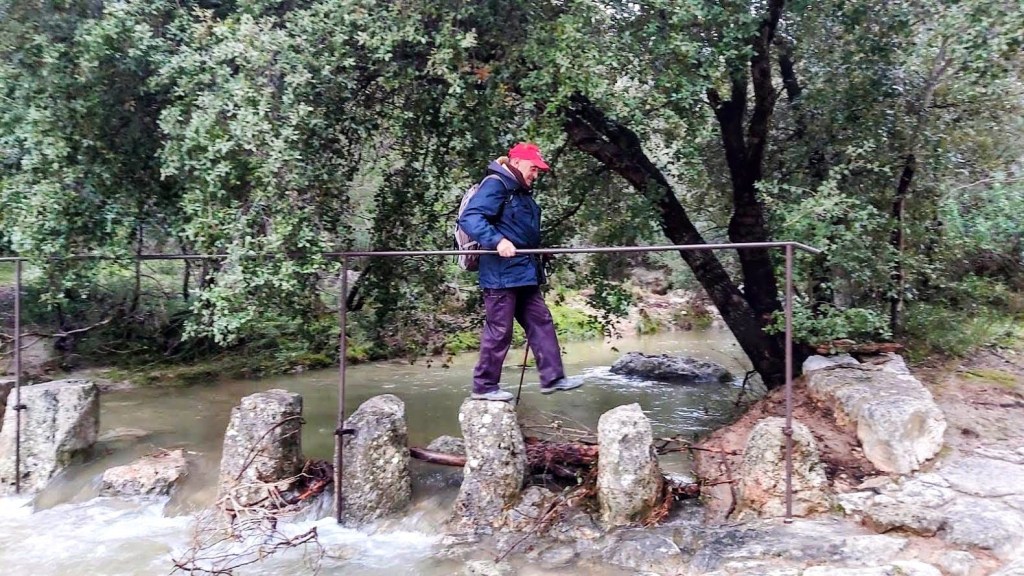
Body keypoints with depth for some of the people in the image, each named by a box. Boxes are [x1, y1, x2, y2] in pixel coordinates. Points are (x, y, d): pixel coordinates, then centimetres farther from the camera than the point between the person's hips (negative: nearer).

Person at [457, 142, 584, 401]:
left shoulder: (522, 193, 19)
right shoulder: (496, 185, -10)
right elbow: (469, 218, -21)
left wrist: (536, 263, 21)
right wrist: (497, 241, -30)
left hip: (524, 273, 10)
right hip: (501, 273, -10)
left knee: (541, 322, 10)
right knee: (499, 330, -3)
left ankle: (552, 377, 16)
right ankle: (484, 386, 10)